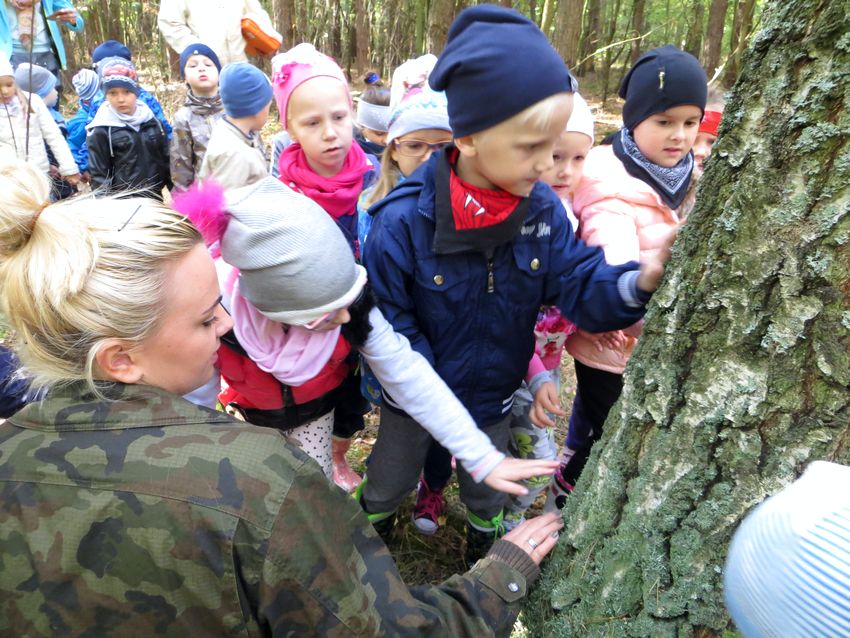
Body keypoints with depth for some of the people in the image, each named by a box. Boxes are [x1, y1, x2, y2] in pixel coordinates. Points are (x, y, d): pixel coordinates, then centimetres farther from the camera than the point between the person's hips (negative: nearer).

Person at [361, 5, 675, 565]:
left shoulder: (543, 208, -17)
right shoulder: (403, 221, -30)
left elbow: (579, 287, -16)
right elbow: (390, 324, -23)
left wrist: (641, 280, -36)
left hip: (493, 398, 3)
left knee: (486, 494, 27)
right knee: (388, 485, 25)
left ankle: (483, 546, 59)